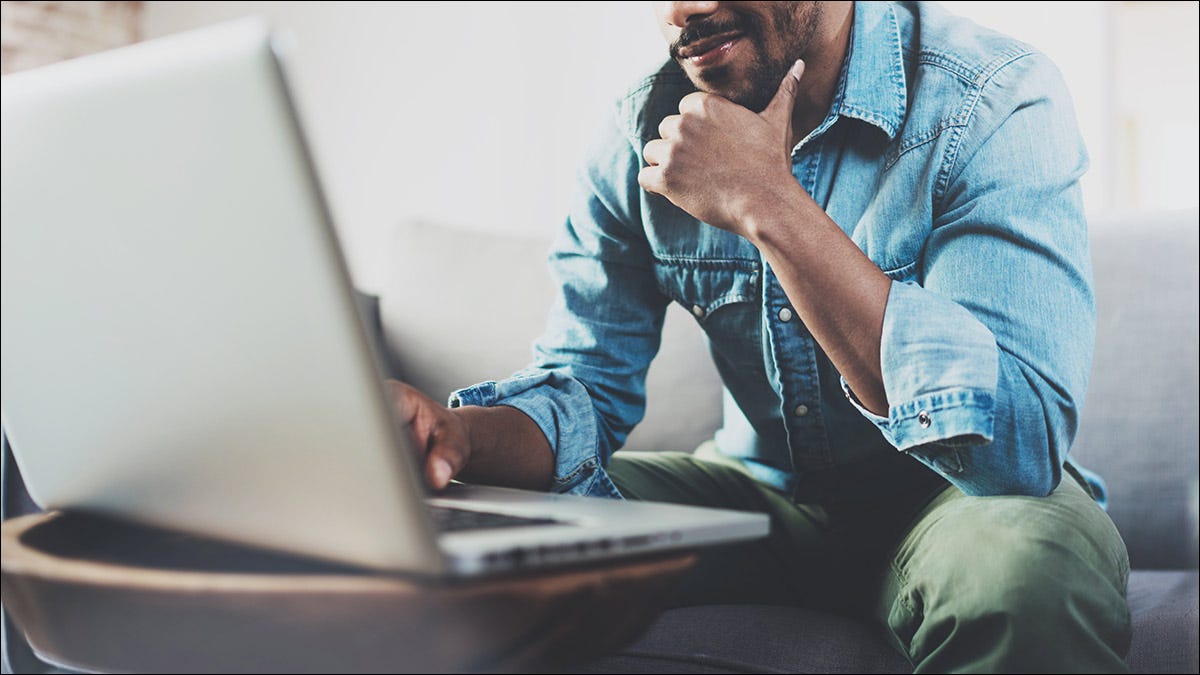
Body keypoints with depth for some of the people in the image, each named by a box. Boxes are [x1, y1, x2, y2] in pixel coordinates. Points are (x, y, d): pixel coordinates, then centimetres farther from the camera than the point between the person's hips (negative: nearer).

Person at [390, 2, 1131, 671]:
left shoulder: (996, 105, -21)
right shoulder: (645, 131, -7)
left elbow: (1021, 441, -33)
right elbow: (584, 389, -3)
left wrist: (769, 205, -35)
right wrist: (464, 434, -27)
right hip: (759, 492, 4)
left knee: (1026, 568, -36)